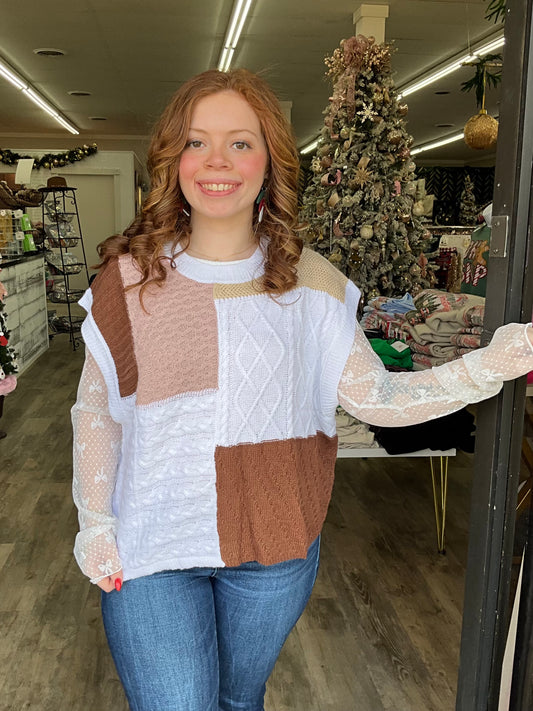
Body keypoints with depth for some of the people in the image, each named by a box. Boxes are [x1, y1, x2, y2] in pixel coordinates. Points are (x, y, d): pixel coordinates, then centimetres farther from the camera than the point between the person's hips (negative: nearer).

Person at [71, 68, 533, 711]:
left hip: (275, 551, 2)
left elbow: (375, 396, -6)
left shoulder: (309, 282, -4)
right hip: (150, 550, -1)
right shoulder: (129, 276, -6)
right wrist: (95, 520, -4)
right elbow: (95, 412, 2)